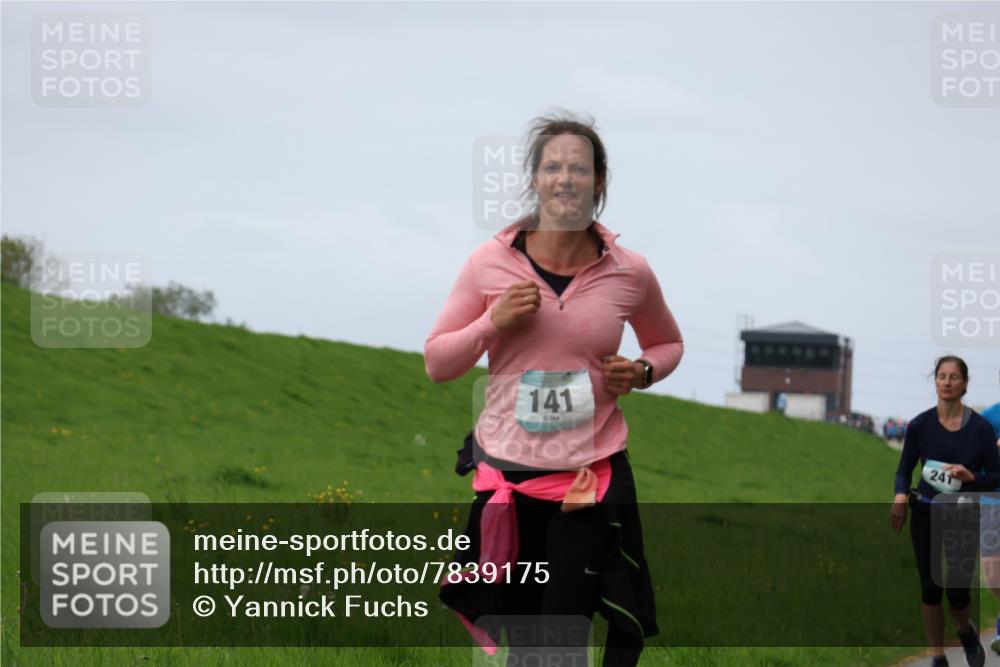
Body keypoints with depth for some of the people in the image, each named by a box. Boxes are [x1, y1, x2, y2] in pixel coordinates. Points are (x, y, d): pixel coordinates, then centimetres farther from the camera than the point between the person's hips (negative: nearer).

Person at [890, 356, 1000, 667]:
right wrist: (900, 496, -19)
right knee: (931, 588, 0)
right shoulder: (920, 425, -4)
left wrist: (971, 476, -23)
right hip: (926, 516, 1)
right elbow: (904, 469, 2)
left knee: (957, 591, -4)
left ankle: (966, 630, 31)